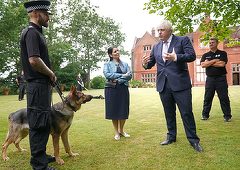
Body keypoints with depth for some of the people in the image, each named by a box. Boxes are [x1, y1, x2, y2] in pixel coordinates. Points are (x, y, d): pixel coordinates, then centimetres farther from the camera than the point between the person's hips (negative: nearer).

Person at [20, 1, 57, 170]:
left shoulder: (36, 32, 18)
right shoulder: (31, 32, -13)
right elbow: (34, 60, -24)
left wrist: (50, 76, 12)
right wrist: (51, 74, -10)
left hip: (43, 85, 10)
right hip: (38, 85, -10)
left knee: (44, 123, 18)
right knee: (39, 124, -2)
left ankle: (40, 154, 32)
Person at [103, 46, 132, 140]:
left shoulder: (125, 64, 15)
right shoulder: (107, 64, 9)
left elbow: (130, 75, 1)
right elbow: (106, 74, -10)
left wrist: (118, 80, -13)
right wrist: (122, 75, -12)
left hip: (123, 88, 2)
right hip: (111, 89, -2)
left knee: (123, 110, 3)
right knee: (113, 110, 0)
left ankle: (121, 130, 21)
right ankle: (116, 132, 15)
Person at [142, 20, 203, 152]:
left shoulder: (183, 40, 1)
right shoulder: (156, 47, 15)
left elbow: (192, 56, -11)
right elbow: (151, 63, 16)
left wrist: (175, 57, -26)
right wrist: (145, 63, -8)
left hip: (180, 83, -4)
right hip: (163, 85, 5)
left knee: (187, 113, 0)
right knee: (169, 113, 15)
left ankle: (193, 140, 16)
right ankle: (171, 137, 31)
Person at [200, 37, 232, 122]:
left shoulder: (223, 53, 8)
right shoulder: (205, 55, 13)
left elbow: (222, 64, -10)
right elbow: (203, 65, -5)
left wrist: (209, 63, -4)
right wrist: (215, 60, -7)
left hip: (221, 79, -2)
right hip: (210, 79, 2)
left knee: (224, 98, 0)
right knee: (207, 98, 4)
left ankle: (227, 116, 10)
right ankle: (205, 115, 14)